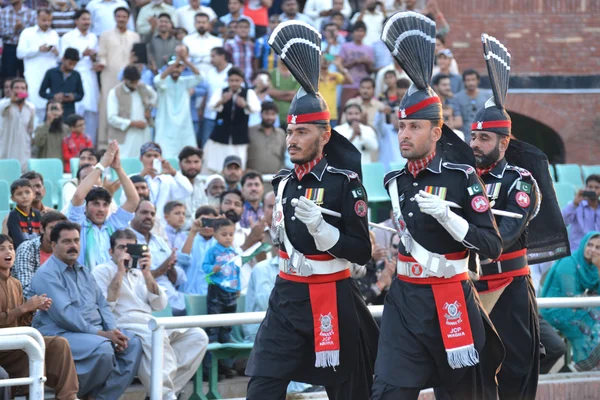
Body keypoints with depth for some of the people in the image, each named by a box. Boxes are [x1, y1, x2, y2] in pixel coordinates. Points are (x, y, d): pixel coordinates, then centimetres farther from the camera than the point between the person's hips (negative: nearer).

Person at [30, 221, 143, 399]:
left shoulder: (83, 271, 20)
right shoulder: (47, 275, -9)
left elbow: (101, 303, 15)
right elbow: (64, 314, -19)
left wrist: (113, 330, -5)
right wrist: (100, 333, -21)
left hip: (95, 331, 9)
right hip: (61, 334, -9)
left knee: (133, 343, -10)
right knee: (102, 348, -33)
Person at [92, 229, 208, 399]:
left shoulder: (139, 273, 26)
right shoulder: (101, 271, 8)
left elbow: (159, 306, 14)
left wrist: (147, 274, 3)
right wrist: (120, 273, -9)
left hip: (151, 325, 7)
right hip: (124, 325, -7)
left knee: (198, 336, -14)